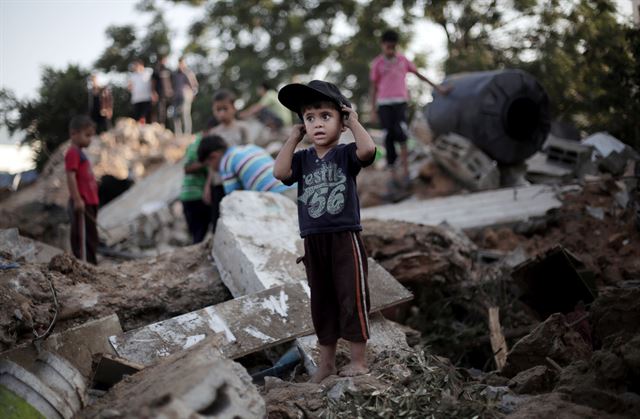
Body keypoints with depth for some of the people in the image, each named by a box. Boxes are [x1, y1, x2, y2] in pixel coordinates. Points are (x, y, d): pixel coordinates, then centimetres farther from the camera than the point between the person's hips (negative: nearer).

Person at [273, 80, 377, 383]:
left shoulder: (345, 154, -4)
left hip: (345, 238, -4)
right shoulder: (303, 159, 7)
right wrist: (293, 138, -3)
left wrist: (353, 121, -12)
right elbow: (280, 172, -11)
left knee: (351, 299, 0)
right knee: (321, 302, 13)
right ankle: (326, 361, 25)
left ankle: (358, 360, 10)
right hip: (313, 242, 5)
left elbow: (367, 149, -25)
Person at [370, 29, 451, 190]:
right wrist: (373, 111, 5)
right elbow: (374, 87, 8)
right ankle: (393, 174, 5)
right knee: (389, 138, -3)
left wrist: (437, 87, 18)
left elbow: (419, 74, 17)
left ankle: (405, 170, -13)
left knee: (400, 132, -21)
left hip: (400, 102, 0)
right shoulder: (377, 63, 5)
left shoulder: (403, 60, 8)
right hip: (384, 104, 0)